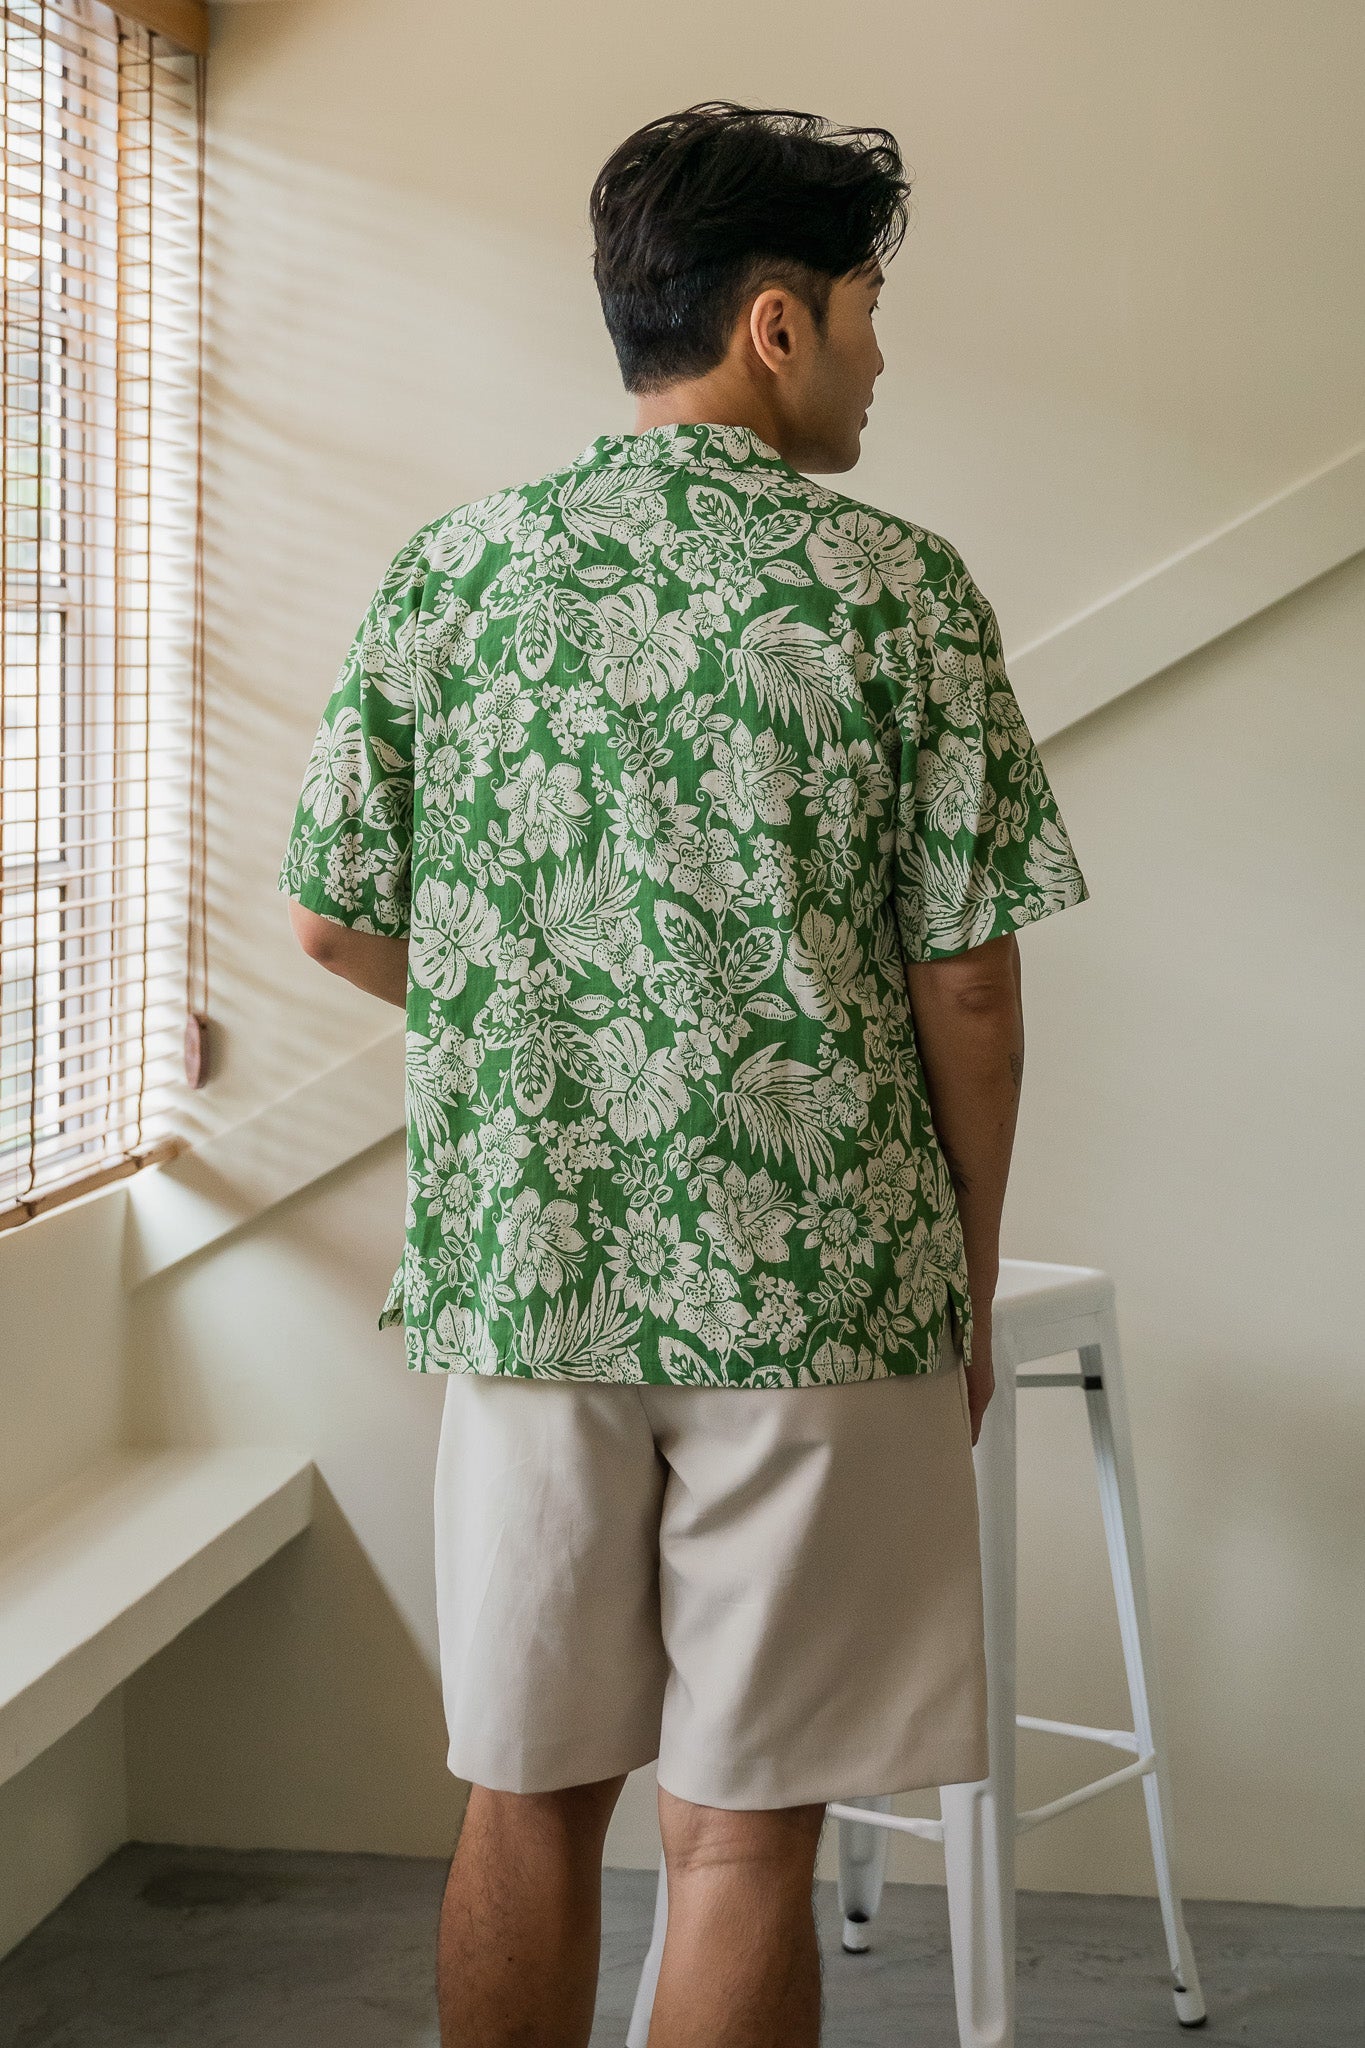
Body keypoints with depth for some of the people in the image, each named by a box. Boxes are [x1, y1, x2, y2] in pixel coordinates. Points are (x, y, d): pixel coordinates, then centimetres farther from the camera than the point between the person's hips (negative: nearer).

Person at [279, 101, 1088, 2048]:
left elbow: (335, 923, 7)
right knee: (744, 1831, 6)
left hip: (521, 1281, 4)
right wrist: (971, 1293, 6)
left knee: (529, 1801, 15)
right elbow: (967, 986, -6)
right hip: (817, 1295, -3)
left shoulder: (445, 576, 3)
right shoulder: (898, 589, -7)